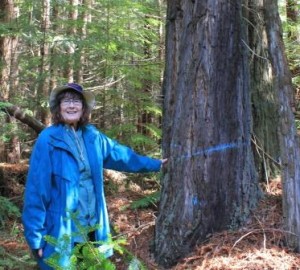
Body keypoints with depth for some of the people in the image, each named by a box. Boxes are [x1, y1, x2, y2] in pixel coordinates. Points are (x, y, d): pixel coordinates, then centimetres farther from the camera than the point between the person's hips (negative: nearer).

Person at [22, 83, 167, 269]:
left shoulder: (92, 136, 5)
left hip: (92, 228, 6)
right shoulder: (48, 139, -12)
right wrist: (36, 236, -13)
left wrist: (154, 164, 30)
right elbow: (36, 190, -12)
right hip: (61, 232, -6)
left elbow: (119, 154, 20)